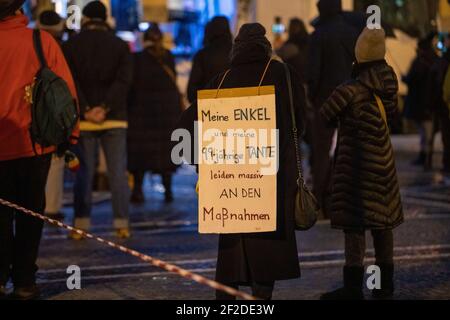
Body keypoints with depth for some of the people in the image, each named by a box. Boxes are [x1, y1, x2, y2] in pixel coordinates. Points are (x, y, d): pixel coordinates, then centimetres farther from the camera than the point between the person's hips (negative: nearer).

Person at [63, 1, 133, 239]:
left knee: (83, 173, 5)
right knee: (118, 172, 4)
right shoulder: (120, 46, 4)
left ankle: (81, 225, 3)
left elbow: (70, 82, -6)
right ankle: (122, 224, 1)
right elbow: (124, 80, -7)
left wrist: (85, 110, -9)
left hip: (83, 119, 0)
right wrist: (105, 107, -12)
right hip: (114, 119, 0)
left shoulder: (70, 46, 3)